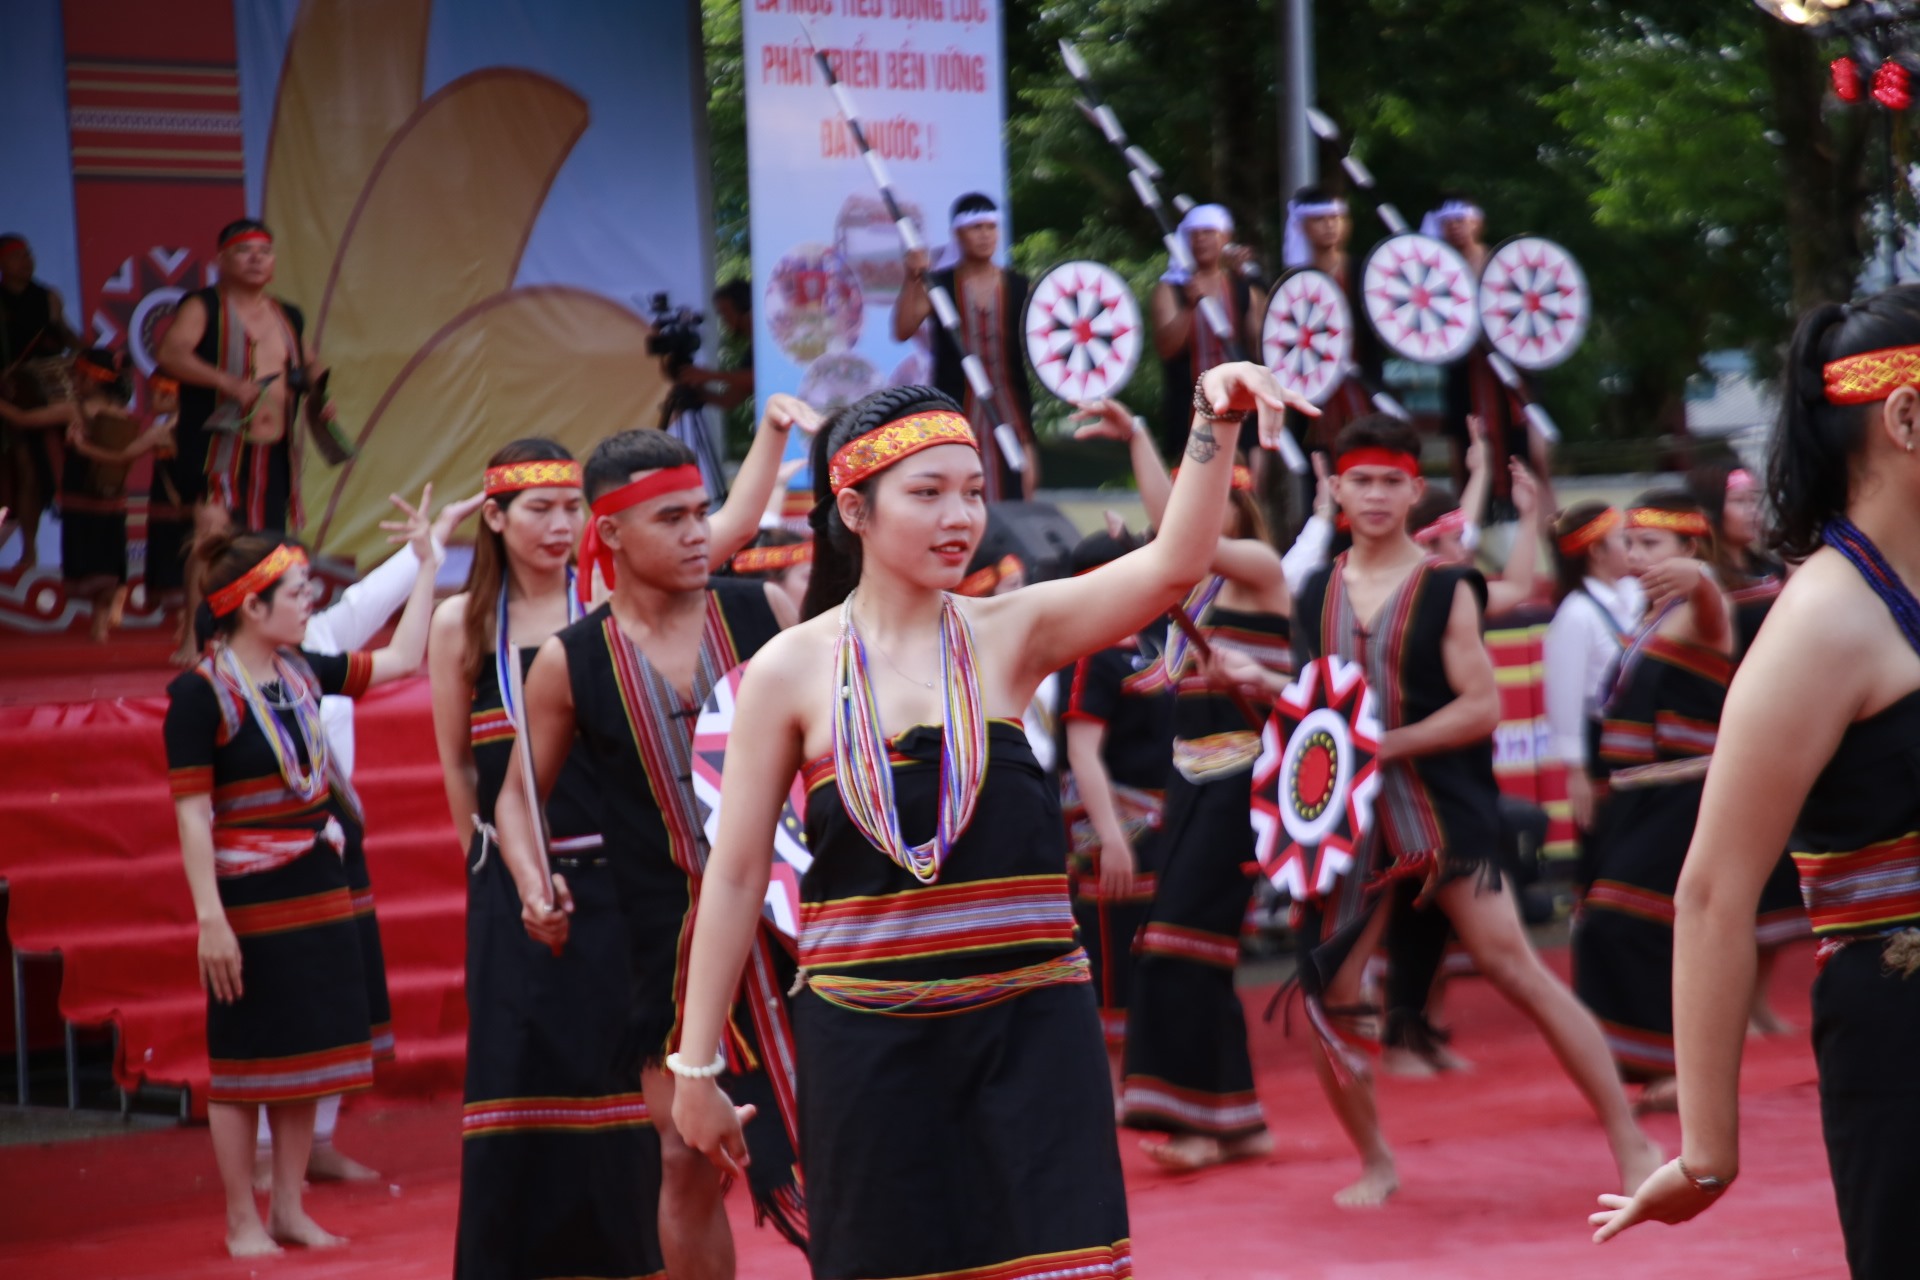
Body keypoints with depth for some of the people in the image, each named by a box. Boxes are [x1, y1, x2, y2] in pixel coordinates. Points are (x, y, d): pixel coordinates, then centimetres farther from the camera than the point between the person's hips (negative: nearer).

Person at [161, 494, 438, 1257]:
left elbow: (402, 658, 15)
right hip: (248, 903, -7)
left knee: (306, 1056, 11)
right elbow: (192, 816, -15)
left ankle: (289, 1210, 21)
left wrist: (426, 564, 13)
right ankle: (243, 1223, 11)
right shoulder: (201, 693, -13)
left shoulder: (303, 674, 5)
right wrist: (210, 920, -19)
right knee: (242, 1063, 3)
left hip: (319, 895, 7)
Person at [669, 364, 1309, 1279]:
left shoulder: (1010, 635, 0)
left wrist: (1215, 426, -30)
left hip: (1030, 1030, 0)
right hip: (871, 1042, 0)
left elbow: (1173, 566, -15)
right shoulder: (791, 672, -2)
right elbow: (735, 877, 3)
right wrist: (696, 1066, 4)